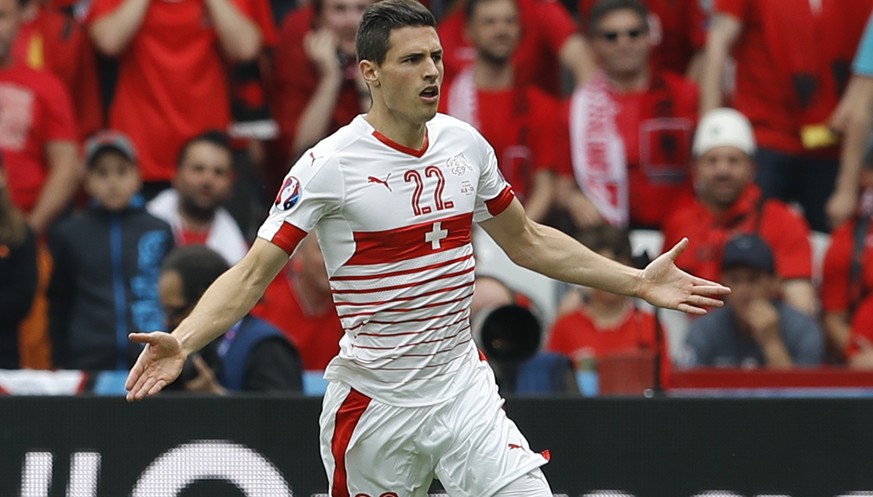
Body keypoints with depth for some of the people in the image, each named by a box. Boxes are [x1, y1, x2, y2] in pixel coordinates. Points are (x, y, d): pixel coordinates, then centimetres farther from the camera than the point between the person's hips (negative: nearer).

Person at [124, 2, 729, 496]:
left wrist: (638, 282, 17)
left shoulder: (465, 144, 4)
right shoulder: (329, 166, -13)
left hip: (463, 387, 4)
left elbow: (527, 241, 19)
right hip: (374, 403, -4)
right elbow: (253, 273, -14)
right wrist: (182, 342, -30)